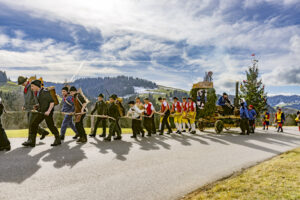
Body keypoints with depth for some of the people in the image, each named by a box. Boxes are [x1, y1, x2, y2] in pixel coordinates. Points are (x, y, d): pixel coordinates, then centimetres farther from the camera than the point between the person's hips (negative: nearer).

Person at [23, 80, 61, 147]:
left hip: (47, 112, -8)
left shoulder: (45, 92, -14)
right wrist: (37, 106, 7)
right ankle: (31, 141, 2)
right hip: (41, 111, 8)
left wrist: (49, 111, -26)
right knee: (34, 124, -1)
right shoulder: (38, 93, 11)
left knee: (50, 126, 2)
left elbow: (52, 102, -18)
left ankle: (58, 140, 18)